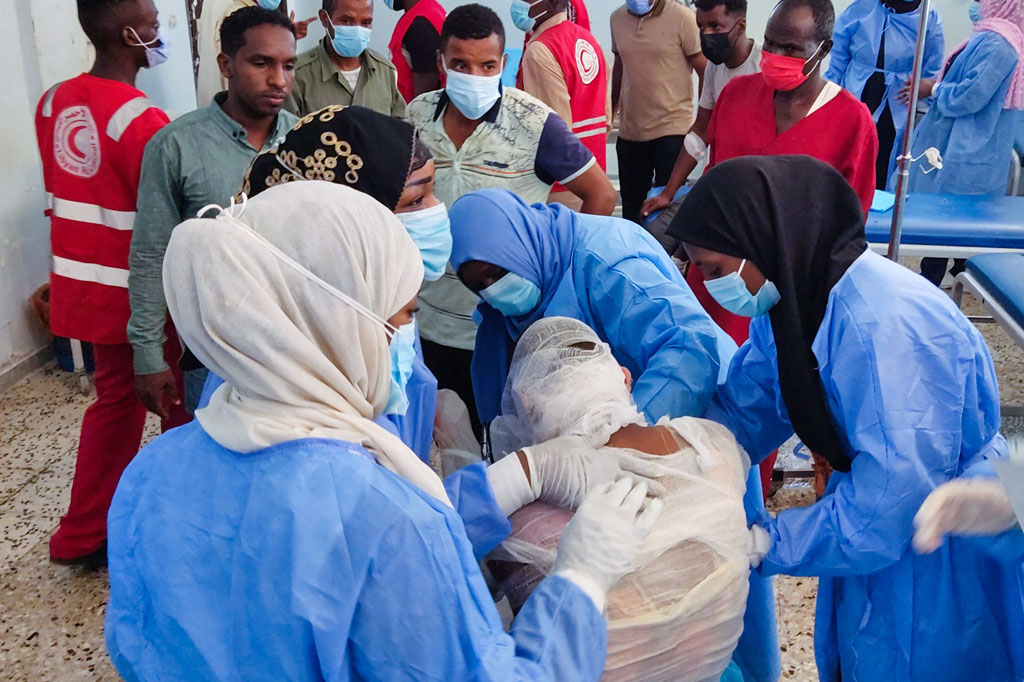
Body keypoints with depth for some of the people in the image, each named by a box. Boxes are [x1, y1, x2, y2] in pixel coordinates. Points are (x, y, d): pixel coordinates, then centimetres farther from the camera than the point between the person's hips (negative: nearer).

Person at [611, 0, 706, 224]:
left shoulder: (682, 18, -9)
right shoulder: (617, 18, 6)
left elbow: (705, 71, -7)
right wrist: (611, 112, 23)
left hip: (671, 129, -5)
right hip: (629, 130, 5)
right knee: (631, 206, 12)